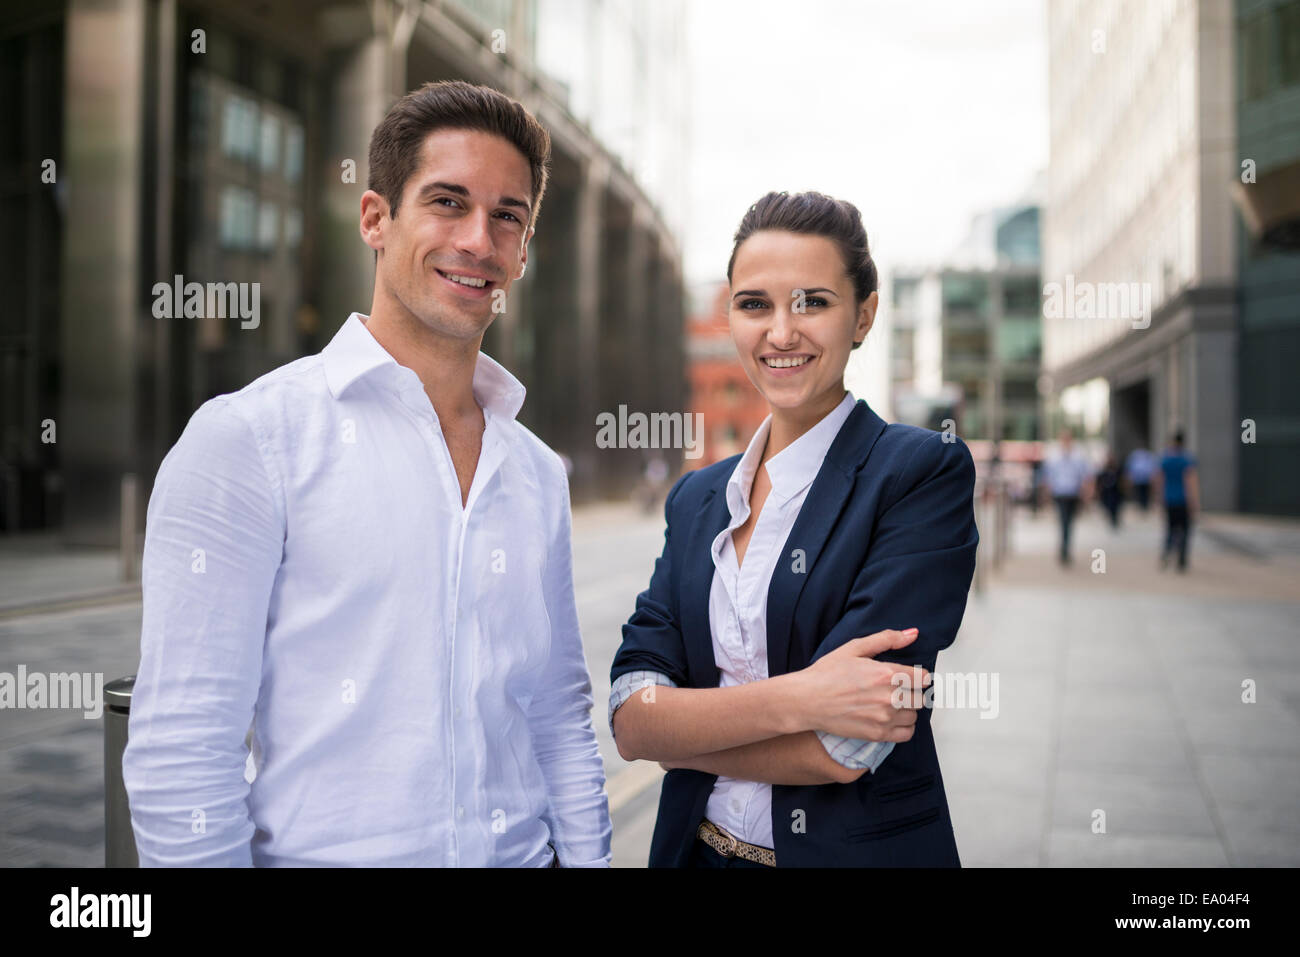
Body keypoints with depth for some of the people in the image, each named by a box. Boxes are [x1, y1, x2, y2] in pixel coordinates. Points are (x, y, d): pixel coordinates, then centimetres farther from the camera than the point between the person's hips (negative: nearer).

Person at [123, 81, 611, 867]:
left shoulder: (538, 472, 5)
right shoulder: (246, 440, -12)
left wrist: (587, 854, 4)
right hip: (327, 853, -4)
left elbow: (561, 722, 9)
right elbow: (179, 755, -14)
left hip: (525, 851, 5)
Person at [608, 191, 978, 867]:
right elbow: (629, 720, -10)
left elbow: (840, 751, -22)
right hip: (698, 850, 5)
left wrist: (681, 729, -9)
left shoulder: (925, 471, -15)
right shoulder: (695, 498, 1)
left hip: (861, 848, -4)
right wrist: (792, 698, -25)